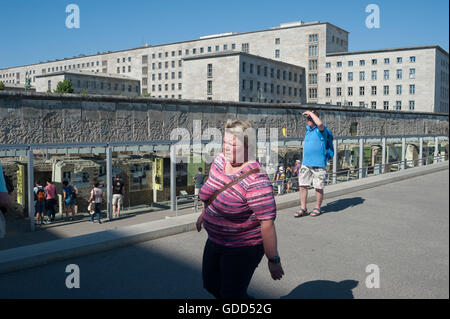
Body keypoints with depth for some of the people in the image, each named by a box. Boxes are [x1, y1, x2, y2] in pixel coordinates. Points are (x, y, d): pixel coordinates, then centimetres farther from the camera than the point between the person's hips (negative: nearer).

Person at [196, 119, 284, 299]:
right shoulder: (220, 160, -5)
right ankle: (245, 298, 46)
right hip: (215, 241, 8)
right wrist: (205, 213, 28)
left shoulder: (255, 180, -29)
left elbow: (267, 223, -27)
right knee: (211, 285, 21)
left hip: (243, 249, -8)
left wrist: (273, 260, -23)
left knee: (231, 294, 1)